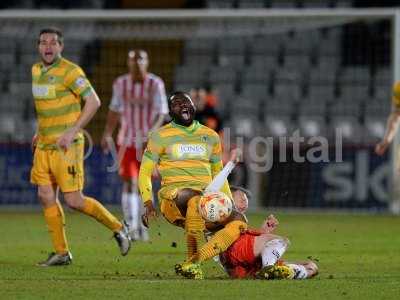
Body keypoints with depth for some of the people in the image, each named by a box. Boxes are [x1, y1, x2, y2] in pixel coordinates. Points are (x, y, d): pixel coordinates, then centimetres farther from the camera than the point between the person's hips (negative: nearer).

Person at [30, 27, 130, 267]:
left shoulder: (70, 71, -13)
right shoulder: (36, 70, 11)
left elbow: (93, 101, -16)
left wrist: (72, 132, -19)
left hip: (66, 147, -7)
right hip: (44, 146, 7)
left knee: (74, 201, -9)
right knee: (46, 197, 2)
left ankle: (117, 228, 11)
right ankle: (61, 253, 11)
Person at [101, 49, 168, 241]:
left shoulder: (155, 84, -8)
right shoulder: (120, 83, 0)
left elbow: (161, 113, -9)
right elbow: (115, 109, 14)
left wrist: (152, 133, -24)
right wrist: (107, 134, 14)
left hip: (148, 141, -1)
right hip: (127, 140, 1)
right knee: (130, 183, -11)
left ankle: (142, 227, 23)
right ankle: (131, 227, -14)